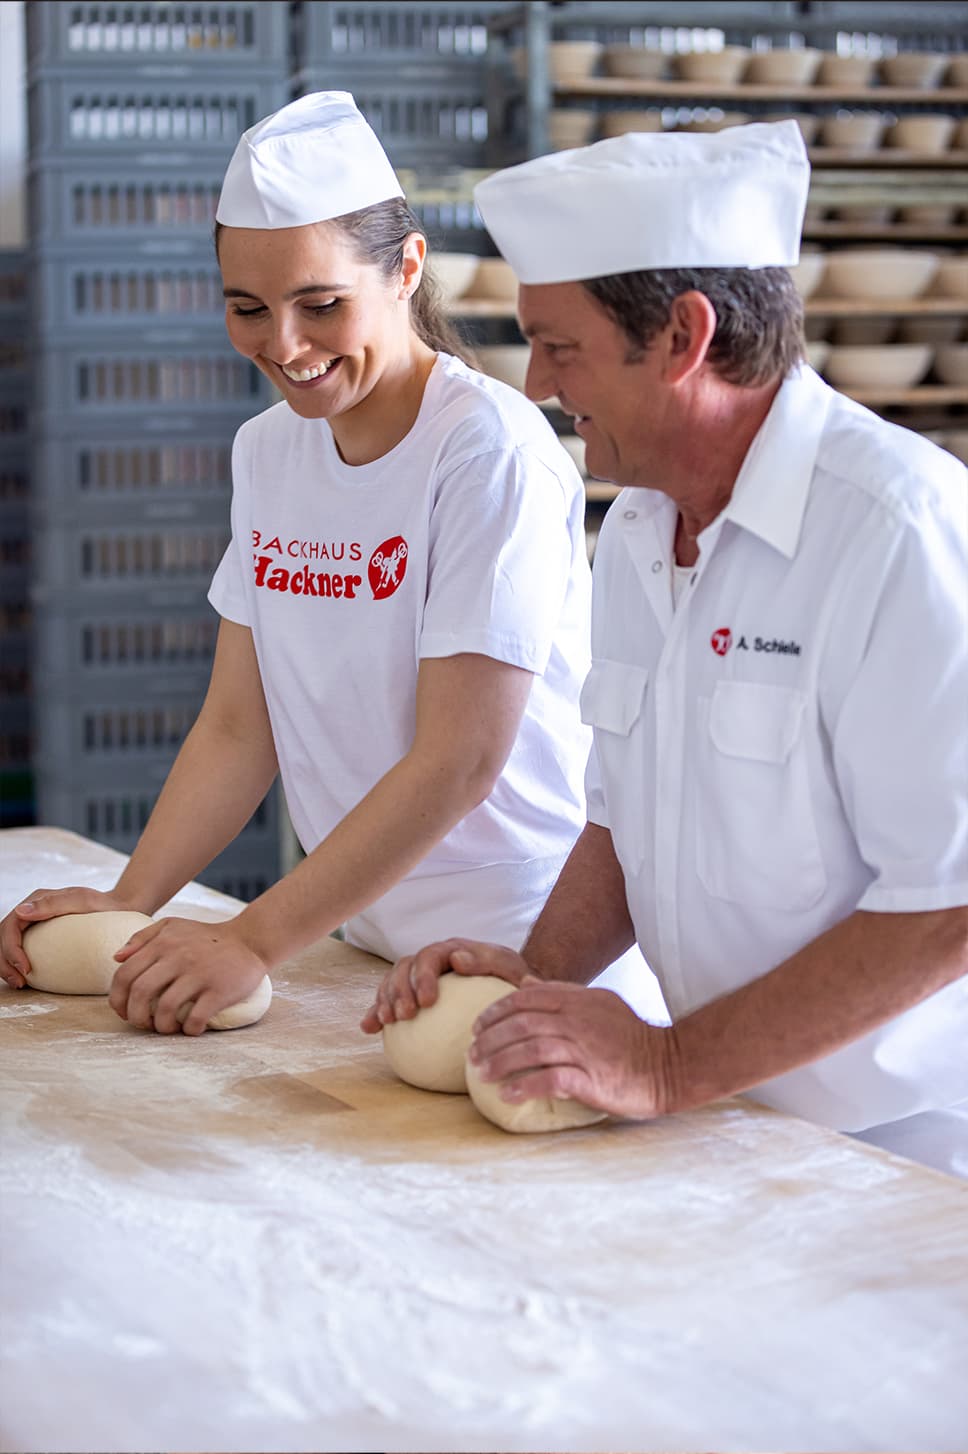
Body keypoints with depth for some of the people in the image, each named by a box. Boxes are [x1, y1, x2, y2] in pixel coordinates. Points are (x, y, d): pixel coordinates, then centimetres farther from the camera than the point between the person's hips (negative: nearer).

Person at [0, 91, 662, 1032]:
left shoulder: (488, 446, -16)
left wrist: (254, 942, -21)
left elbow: (460, 761, -20)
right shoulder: (266, 451, 6)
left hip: (522, 939, -6)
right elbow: (239, 727, 7)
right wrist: (130, 904, -6)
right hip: (362, 935, 6)